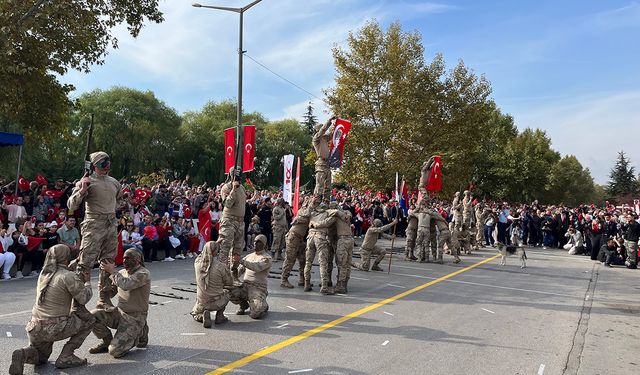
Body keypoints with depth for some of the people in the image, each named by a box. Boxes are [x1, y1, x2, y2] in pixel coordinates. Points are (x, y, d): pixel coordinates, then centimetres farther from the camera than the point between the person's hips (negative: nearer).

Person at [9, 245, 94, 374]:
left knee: (41, 357, 33)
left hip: (34, 329, 8)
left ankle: (24, 354, -2)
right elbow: (84, 298, -6)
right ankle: (65, 357, 6)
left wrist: (79, 278, 25)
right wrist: (87, 282, 12)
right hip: (54, 329, -7)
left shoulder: (44, 273, 8)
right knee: (89, 320, 12)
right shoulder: (68, 276, -14)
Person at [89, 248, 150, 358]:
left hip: (134, 317, -7)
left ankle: (138, 335, 12)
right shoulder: (122, 272, 9)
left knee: (115, 351, -17)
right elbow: (111, 293, 14)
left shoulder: (144, 274, -15)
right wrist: (105, 288, -10)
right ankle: (107, 342, 9)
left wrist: (112, 271, -19)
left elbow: (126, 285, -31)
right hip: (119, 312, 7)